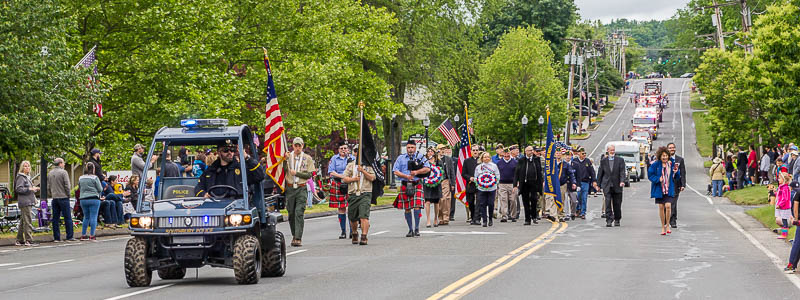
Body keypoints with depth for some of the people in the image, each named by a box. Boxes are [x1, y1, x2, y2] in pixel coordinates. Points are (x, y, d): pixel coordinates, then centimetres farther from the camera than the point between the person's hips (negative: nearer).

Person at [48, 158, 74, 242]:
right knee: (67, 218, -1)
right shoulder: (63, 172, -9)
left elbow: (48, 187, 13)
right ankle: (69, 237, -1)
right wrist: (68, 195, 0)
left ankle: (56, 237, 6)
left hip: (54, 198, 6)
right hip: (63, 197, -6)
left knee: (55, 218, 7)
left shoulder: (50, 173, 10)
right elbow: (67, 186, -13)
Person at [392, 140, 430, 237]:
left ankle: (417, 228, -2)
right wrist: (406, 176, -11)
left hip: (417, 185, -2)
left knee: (417, 207, -12)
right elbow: (396, 171, 3)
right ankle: (410, 229, 15)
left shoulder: (420, 157, 7)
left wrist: (417, 172, -16)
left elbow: (427, 169, -3)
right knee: (407, 209, 5)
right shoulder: (400, 158, 10)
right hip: (405, 185, 2)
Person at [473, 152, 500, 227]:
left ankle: (490, 219, 15)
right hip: (481, 189, 1)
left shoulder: (494, 166, 6)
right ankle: (484, 220, 0)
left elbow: (498, 176, 6)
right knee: (482, 204, -4)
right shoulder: (478, 167, 10)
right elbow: (476, 178, 12)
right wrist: (473, 179, -10)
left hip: (492, 188, -1)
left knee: (491, 204, -3)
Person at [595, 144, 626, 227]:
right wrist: (598, 184, 11)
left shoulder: (620, 160, 4)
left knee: (617, 204, 7)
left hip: (617, 186, 0)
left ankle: (617, 220, 22)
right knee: (608, 203, -11)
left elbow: (622, 172, -5)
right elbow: (600, 173, 12)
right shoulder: (603, 161, 9)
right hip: (607, 185, 0)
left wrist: (622, 181, -21)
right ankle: (609, 220, -14)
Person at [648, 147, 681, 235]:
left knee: (668, 206, -15)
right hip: (659, 188, 0)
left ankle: (667, 225, 0)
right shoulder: (655, 165, -3)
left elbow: (677, 177, 9)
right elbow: (650, 175, 0)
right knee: (661, 207, 5)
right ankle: (663, 227, 17)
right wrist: (658, 179, -15)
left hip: (669, 189, 0)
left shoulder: (672, 164, 1)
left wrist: (676, 172, -14)